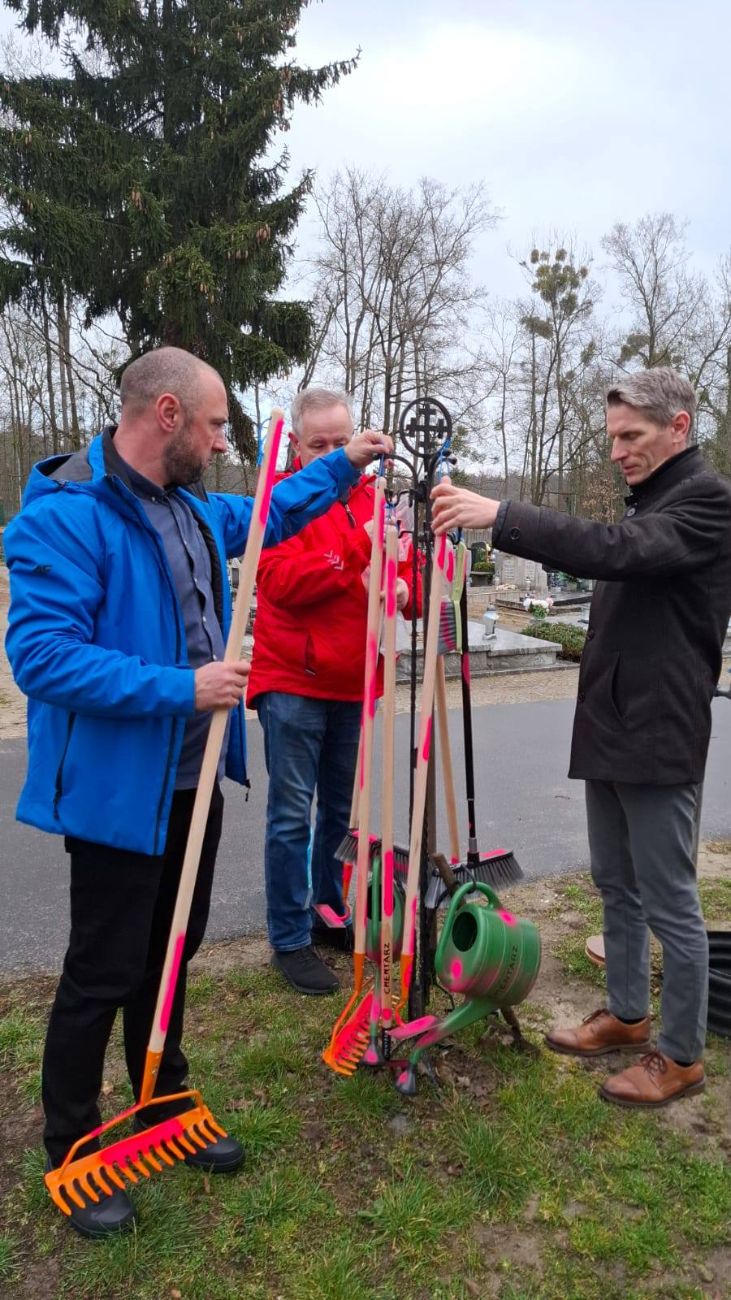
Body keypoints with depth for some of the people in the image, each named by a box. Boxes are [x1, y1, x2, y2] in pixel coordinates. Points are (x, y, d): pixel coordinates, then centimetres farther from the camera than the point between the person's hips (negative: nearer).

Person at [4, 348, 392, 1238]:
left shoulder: (192, 509, 7)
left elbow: (267, 515, 26)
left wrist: (343, 465, 21)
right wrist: (179, 688, -28)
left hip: (192, 780, 9)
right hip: (115, 790, -8)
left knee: (171, 952, 21)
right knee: (102, 975, 6)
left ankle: (164, 1105, 41)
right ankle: (72, 1153, 28)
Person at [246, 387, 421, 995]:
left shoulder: (374, 499, 10)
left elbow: (408, 571, 10)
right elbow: (282, 580, -19)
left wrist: (401, 588, -13)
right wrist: (358, 552, -27)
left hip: (354, 685, 6)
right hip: (292, 684, -5)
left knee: (342, 810, 16)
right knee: (292, 816, 0)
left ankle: (332, 915, 32)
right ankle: (290, 940, 13)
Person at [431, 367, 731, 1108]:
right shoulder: (644, 502, 17)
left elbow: (614, 552, -29)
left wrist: (500, 517, -34)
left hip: (658, 739, -9)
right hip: (609, 731, 9)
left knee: (669, 901, 2)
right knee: (615, 884, 18)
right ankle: (627, 1016, 34)